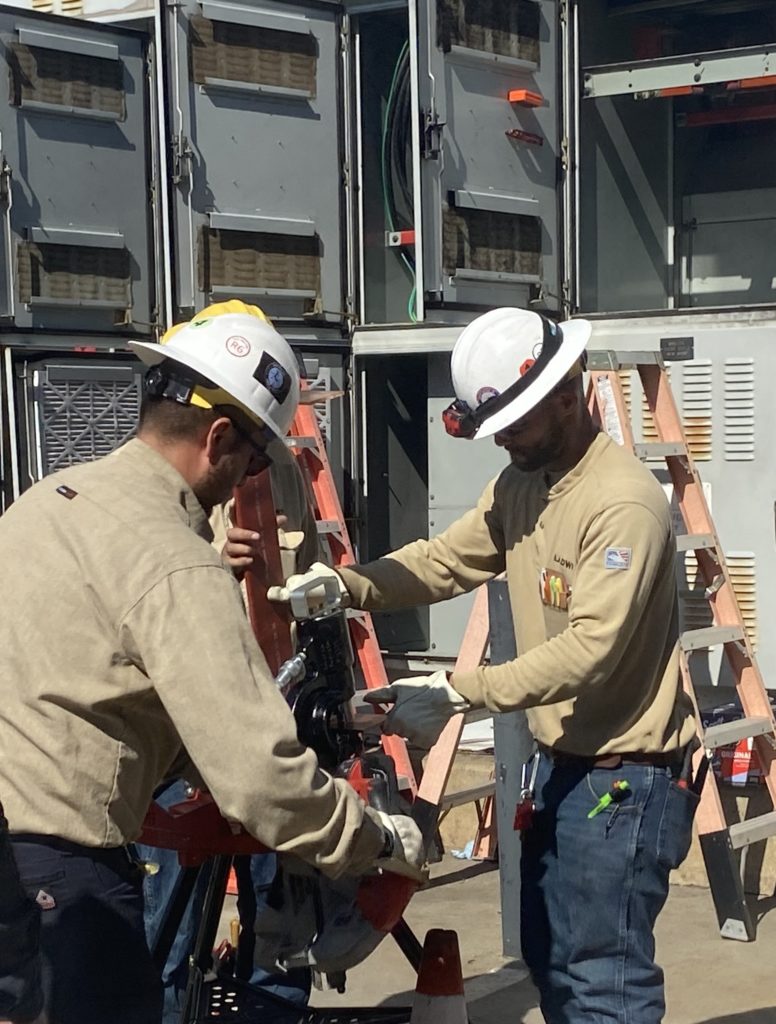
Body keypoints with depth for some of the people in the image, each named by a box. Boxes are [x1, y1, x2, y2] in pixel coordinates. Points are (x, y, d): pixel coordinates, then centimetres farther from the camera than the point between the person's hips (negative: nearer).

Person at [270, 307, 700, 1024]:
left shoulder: (624, 503, -23)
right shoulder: (520, 485, 7)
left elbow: (590, 650, -29)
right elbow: (444, 561, 5)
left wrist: (460, 694, -34)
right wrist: (349, 583, -13)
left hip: (625, 777, -10)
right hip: (562, 762, 10)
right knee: (550, 960, 20)